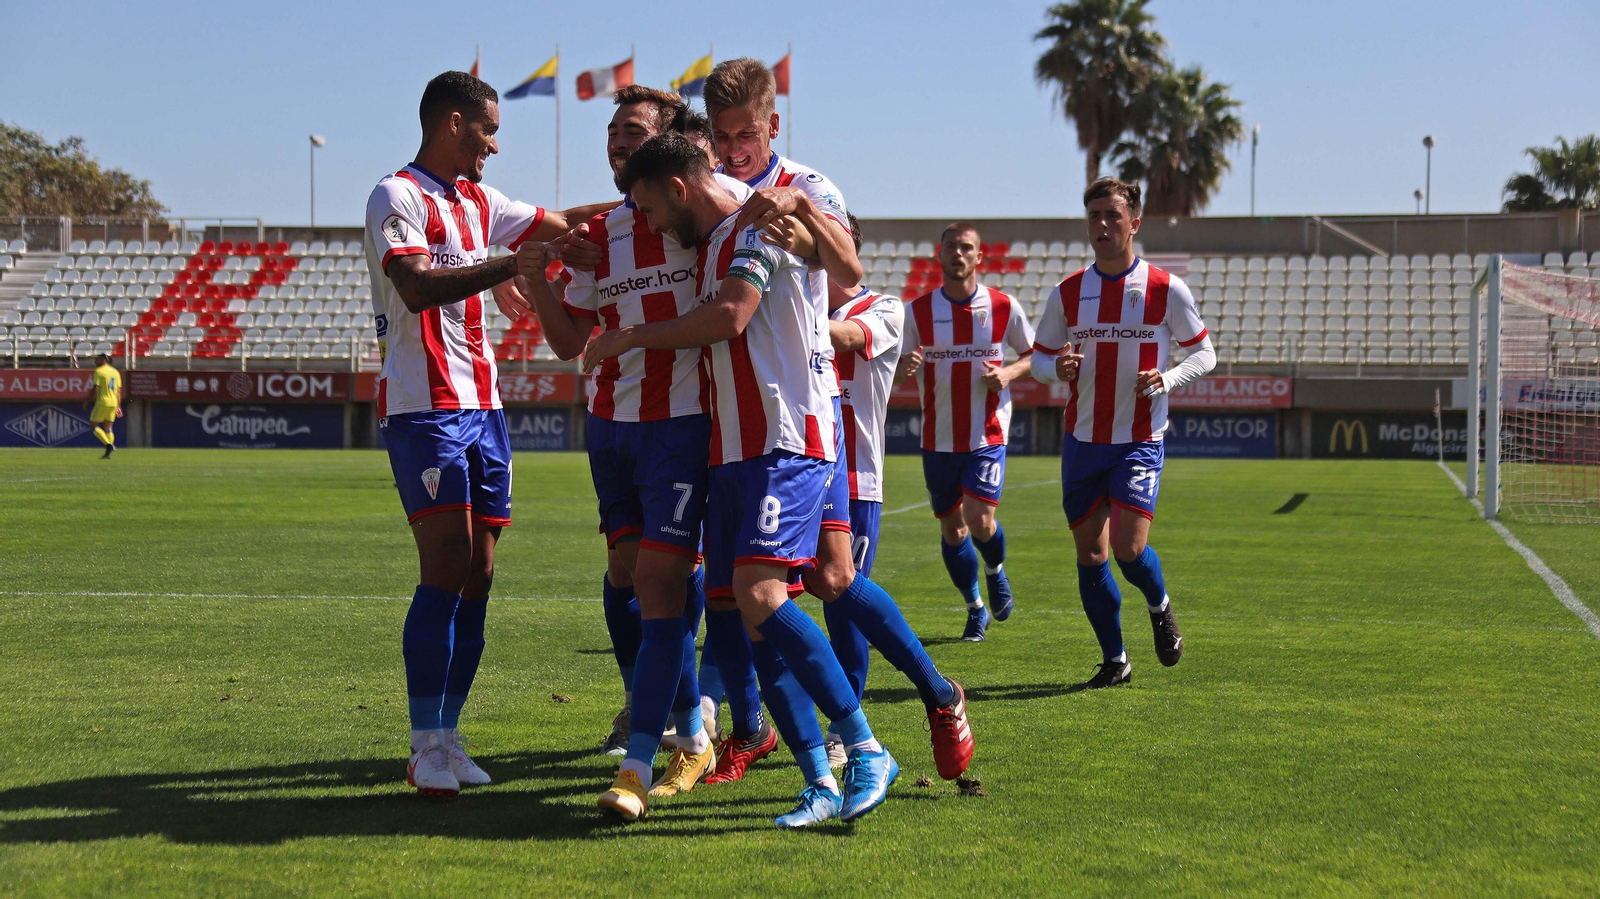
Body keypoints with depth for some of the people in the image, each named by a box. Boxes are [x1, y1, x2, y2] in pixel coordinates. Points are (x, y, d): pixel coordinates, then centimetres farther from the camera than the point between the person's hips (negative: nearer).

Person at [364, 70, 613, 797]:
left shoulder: (477, 202, 19)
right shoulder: (397, 197, -6)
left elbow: (560, 222, 28)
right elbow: (416, 288, -21)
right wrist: (515, 265, -25)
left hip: (482, 404, 8)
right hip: (424, 408, -8)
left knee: (478, 575, 4)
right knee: (445, 572, -13)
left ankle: (446, 738, 10)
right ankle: (426, 747, -8)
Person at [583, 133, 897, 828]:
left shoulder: (761, 223, -5)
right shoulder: (709, 247, 24)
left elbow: (730, 316, -18)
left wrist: (630, 336, -6)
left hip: (786, 443, -9)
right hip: (732, 451, 9)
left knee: (759, 594, -23)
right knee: (736, 614, 1)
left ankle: (867, 752, -15)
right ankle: (822, 782, 3)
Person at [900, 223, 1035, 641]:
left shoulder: (1003, 307, -2)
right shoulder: (918, 310, 0)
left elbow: (1034, 354, 9)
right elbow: (901, 367, 3)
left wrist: (1009, 373, -12)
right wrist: (907, 365, -21)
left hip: (988, 434, -2)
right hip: (938, 438, 2)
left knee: (980, 519, -16)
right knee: (951, 529, 6)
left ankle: (995, 569, 19)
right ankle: (976, 608, 26)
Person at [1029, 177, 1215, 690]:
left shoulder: (1166, 290, -4)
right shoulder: (1066, 293, 4)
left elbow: (1204, 353, 5)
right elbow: (1039, 357, 11)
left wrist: (1167, 379, -15)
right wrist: (1057, 368, -13)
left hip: (1139, 441, -3)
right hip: (1081, 440, 3)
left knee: (1128, 548, -16)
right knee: (1090, 555, 4)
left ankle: (1160, 608, 18)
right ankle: (1115, 662, 19)